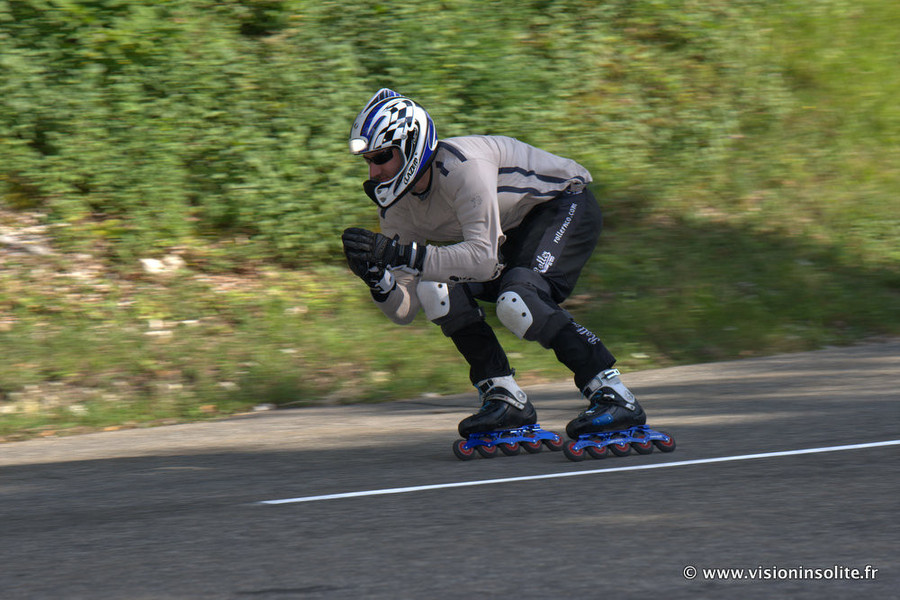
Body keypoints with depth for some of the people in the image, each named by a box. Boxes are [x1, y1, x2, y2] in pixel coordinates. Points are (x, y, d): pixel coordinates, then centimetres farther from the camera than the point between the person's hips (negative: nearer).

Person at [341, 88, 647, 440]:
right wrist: (377, 277, -28)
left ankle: (615, 398, -24)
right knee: (437, 288, -16)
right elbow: (404, 311, -6)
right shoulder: (397, 208, -7)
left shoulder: (460, 165, -32)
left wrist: (403, 254, -44)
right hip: (513, 232, 8)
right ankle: (504, 398, -8)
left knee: (516, 301, -31)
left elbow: (485, 259, -39)